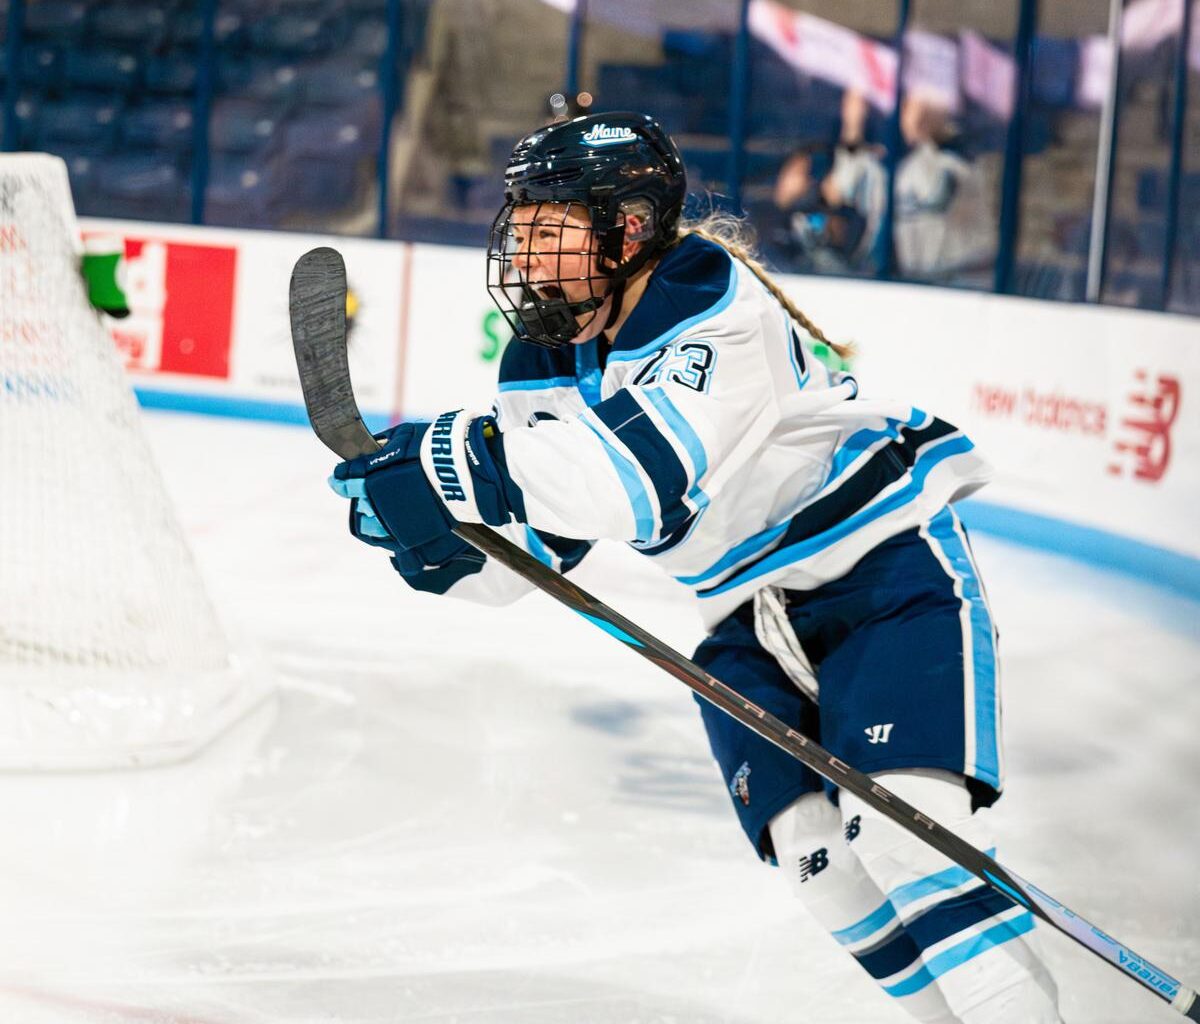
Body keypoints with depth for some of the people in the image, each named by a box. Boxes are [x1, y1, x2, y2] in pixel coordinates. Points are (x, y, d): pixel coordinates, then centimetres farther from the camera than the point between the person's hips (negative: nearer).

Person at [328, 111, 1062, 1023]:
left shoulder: (717, 308, -26)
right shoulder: (548, 359, -1)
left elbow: (640, 478, -40)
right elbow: (523, 550, 1)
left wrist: (464, 457, -40)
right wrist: (422, 517, -20)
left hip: (889, 570, -7)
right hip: (757, 621, 8)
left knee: (901, 820, -22)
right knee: (808, 847, -5)